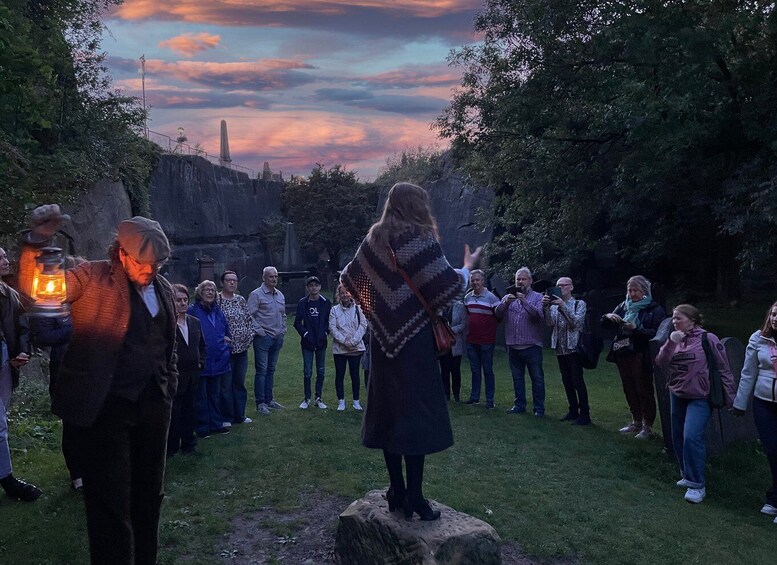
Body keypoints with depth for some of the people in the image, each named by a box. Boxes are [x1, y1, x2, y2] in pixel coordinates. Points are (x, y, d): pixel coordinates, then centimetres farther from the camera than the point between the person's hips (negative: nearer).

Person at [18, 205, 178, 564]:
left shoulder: (163, 288, 10)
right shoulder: (92, 278, -6)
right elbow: (32, 287, -17)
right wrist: (35, 242, -30)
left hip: (153, 404, 6)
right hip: (106, 405, -5)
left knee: (149, 495, 17)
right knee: (110, 501, 2)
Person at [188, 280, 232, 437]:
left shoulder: (218, 312, 12)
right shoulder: (193, 311, -10)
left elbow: (227, 333, 19)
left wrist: (227, 348, 6)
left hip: (218, 361, 6)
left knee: (215, 394, 16)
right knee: (201, 396, 4)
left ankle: (216, 424, 26)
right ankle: (202, 428, 13)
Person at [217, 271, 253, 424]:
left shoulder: (241, 300, 10)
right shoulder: (217, 300, -8)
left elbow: (248, 320, 15)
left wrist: (249, 336, 4)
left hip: (242, 348, 6)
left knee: (240, 383, 13)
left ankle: (239, 415, 24)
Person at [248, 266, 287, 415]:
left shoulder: (280, 295, 14)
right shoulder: (256, 294, -8)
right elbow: (250, 315, -12)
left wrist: (283, 330, 13)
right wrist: (259, 331, -14)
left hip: (277, 338, 7)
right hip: (263, 338, -7)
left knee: (271, 370, 14)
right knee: (261, 370, -4)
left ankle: (269, 399, 22)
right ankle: (260, 403, 2)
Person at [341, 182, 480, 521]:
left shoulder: (375, 240, 8)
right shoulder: (419, 238, -11)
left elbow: (350, 279, 16)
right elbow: (448, 285, -14)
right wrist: (468, 267, 5)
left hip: (385, 338, 6)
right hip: (414, 339, -6)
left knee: (388, 409, 10)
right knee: (416, 412, -2)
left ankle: (396, 491, 18)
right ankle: (414, 498, 1)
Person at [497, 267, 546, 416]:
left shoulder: (537, 297, 2)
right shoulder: (508, 297, 11)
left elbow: (539, 315, -15)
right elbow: (498, 313, -5)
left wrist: (524, 302, -27)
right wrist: (506, 302, -25)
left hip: (532, 346, -3)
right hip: (513, 346, 4)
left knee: (537, 378, 0)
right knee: (517, 377, 12)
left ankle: (539, 408, 8)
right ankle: (519, 405, 22)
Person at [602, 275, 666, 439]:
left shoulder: (655, 309, -5)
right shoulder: (624, 306, 11)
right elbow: (604, 324, 11)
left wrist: (636, 329, -24)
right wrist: (609, 316, -11)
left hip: (641, 356, -6)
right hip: (623, 355, 6)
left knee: (644, 390, 1)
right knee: (629, 389, 14)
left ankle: (648, 427, 9)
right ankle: (636, 422, 27)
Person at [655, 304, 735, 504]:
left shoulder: (707, 339, -12)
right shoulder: (675, 340, 4)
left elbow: (723, 369, -7)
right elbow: (661, 363, -8)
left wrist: (729, 397, -5)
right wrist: (671, 343, -21)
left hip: (700, 399, -6)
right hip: (677, 396, 7)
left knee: (691, 437, -18)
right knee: (679, 438, 14)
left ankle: (696, 484, -7)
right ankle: (687, 475, 32)